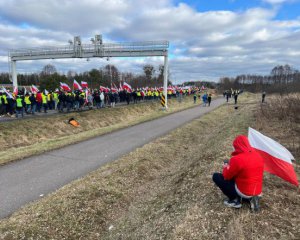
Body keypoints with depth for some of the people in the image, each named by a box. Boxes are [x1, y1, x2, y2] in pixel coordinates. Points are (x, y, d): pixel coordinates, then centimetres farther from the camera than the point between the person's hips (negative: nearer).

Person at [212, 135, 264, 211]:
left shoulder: (237, 159, -22)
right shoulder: (258, 156, 0)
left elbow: (227, 177, -9)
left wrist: (226, 168, 11)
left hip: (243, 192, -7)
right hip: (258, 192, 7)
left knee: (216, 176, 0)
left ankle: (234, 200, 2)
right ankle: (250, 198, 12)